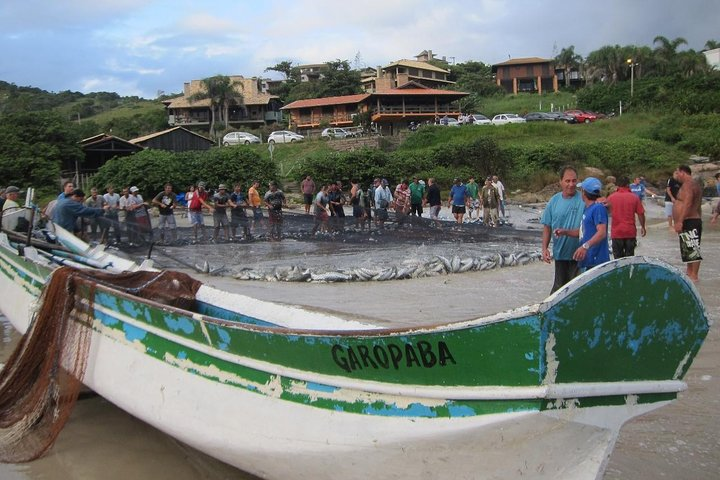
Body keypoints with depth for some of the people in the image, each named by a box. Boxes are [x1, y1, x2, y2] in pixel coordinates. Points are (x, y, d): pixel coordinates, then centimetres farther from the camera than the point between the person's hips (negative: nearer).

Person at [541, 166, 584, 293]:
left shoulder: (584, 200, -9)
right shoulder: (554, 201, 1)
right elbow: (547, 227, 6)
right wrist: (545, 248, 0)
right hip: (560, 252, 3)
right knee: (559, 285, 16)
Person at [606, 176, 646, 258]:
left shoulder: (611, 197, -4)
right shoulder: (634, 197, -4)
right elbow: (641, 214, 0)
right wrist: (643, 227, 9)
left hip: (616, 232, 0)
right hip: (630, 232, 0)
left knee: (618, 258, 8)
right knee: (629, 258, 9)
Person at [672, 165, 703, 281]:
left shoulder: (688, 184, -15)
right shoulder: (695, 184, 19)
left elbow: (687, 204, -26)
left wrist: (679, 221, -30)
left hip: (689, 222, -11)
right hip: (693, 221, 11)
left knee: (693, 249, -10)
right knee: (688, 249, 17)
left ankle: (694, 275, -9)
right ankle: (689, 272, 24)